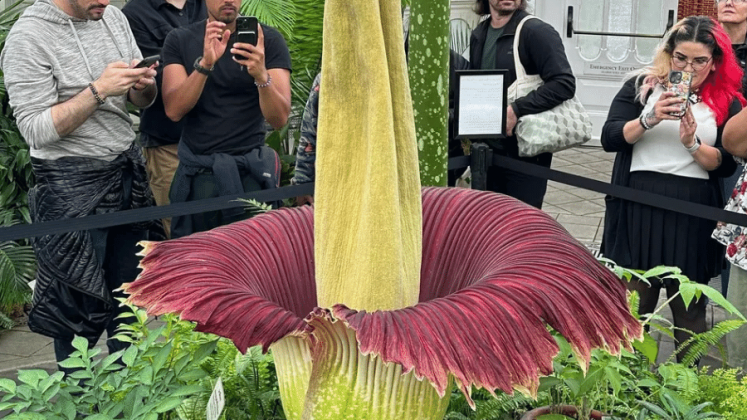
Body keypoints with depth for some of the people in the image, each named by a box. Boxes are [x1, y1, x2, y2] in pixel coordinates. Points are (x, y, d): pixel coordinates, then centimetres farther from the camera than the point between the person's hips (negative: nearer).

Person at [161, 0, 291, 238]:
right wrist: (205, 64, -24)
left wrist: (261, 76, -30)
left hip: (250, 170, -1)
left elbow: (279, 119, -12)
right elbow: (174, 110, -10)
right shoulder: (180, 40, 2)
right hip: (195, 170, 2)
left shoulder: (268, 40, -4)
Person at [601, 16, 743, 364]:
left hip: (694, 216, 1)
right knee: (633, 302, 6)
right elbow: (609, 138, -4)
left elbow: (726, 166, 1)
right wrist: (649, 119, -19)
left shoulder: (728, 102, 6)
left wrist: (692, 142, -16)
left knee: (689, 308, 8)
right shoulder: (642, 86, 4)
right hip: (639, 208, -1)